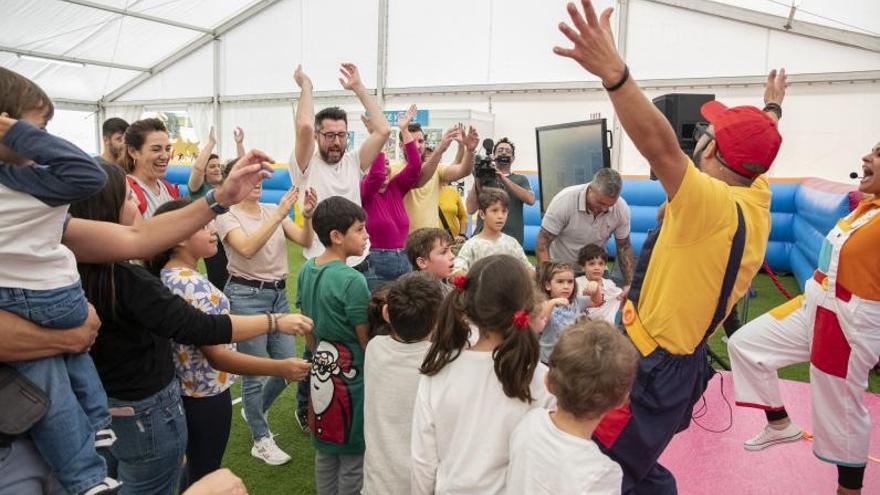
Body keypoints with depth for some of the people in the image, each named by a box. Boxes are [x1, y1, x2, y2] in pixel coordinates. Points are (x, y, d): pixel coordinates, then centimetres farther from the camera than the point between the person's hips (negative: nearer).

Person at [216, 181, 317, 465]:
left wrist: (307, 216, -21)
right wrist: (279, 215, -31)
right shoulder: (227, 218, -8)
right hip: (246, 295, -5)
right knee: (255, 371, 2)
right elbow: (248, 249, -27)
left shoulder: (274, 211, 7)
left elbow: (305, 241, -3)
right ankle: (262, 441, 20)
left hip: (278, 294, 6)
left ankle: (255, 412, 38)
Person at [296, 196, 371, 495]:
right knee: (353, 455, 9)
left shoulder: (307, 270, 1)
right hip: (350, 374, -7)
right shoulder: (352, 281, -22)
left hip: (321, 371, 8)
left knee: (325, 451, 20)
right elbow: (366, 340, -17)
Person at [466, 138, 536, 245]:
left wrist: (505, 180, -13)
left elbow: (530, 200, -9)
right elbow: (471, 210, 0)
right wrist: (477, 180, -8)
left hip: (513, 240, 0)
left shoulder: (520, 179, 11)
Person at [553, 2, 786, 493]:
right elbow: (755, 155, 24)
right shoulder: (755, 202, 3)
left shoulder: (712, 205, -23)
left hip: (653, 368, -9)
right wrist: (771, 111, 44)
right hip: (684, 359, 9)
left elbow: (660, 145, -40)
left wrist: (614, 73, -52)